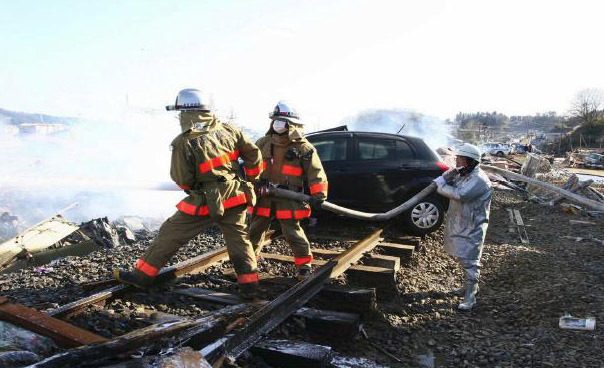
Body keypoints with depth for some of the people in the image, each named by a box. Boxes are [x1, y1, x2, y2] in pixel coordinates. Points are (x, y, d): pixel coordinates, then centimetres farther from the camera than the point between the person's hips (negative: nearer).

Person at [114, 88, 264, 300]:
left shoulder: (184, 143, -15)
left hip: (205, 203, -4)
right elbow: (253, 153, 6)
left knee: (170, 235, 10)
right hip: (236, 197, 4)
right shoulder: (227, 130, 0)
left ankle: (143, 275, 20)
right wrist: (252, 179, 20)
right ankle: (249, 285, 15)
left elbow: (182, 180, -12)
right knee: (239, 239, 16)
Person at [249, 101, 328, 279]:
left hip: (288, 199, -4)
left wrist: (318, 196, -17)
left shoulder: (304, 148, -5)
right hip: (263, 196, 5)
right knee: (255, 230, 14)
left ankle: (304, 264, 15)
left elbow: (316, 173, -8)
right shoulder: (263, 143, 7)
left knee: (293, 233, -1)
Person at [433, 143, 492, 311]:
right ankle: (471, 285, 39)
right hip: (459, 224, 9)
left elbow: (459, 194, -32)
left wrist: (441, 186, -19)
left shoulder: (479, 179, -22)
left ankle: (470, 298, -1)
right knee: (462, 257, 21)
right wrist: (450, 174, -12)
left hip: (472, 228, -9)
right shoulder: (462, 174, 8)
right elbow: (442, 180, 7)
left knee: (470, 262, -6)